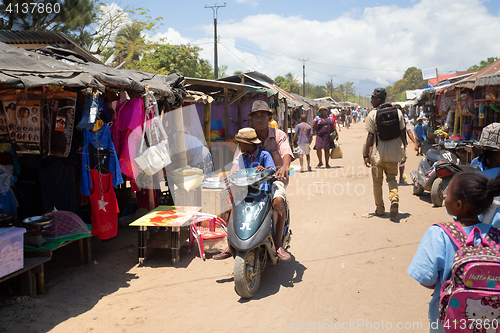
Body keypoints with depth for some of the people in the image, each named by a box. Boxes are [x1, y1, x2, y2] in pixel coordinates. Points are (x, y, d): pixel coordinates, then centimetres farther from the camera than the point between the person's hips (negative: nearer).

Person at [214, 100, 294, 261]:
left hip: (274, 178, -2)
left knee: (278, 201, -34)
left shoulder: (279, 135, 1)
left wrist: (284, 167, -41)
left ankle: (278, 245, -23)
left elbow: (286, 153, -16)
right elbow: (238, 160, -2)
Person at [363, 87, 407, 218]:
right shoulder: (397, 112, 4)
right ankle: (394, 199, -10)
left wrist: (366, 155, -7)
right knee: (392, 178, 17)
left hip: (378, 151, -3)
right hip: (394, 152, 4)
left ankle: (380, 209, 17)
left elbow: (370, 136, -11)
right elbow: (402, 133, 5)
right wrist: (403, 149, 15)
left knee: (377, 181, 10)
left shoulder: (372, 114, -9)